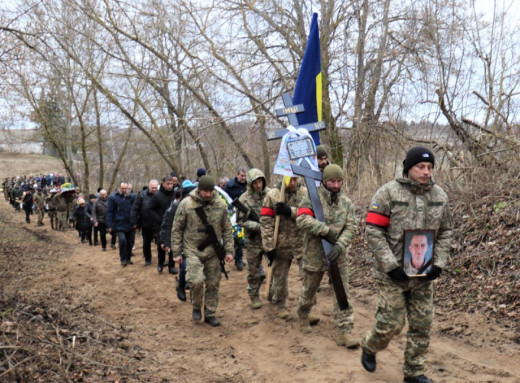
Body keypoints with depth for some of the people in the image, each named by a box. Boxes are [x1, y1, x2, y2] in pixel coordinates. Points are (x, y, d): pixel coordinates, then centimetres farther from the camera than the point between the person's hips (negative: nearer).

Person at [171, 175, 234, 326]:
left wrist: (229, 250, 3)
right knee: (196, 280, -18)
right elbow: (177, 229, -2)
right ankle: (196, 307, 10)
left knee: (213, 284, 7)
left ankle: (210, 314, 24)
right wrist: (177, 252, -2)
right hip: (193, 251, -3)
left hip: (213, 252, 3)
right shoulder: (186, 204, -8)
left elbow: (227, 229, 8)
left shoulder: (220, 205, 0)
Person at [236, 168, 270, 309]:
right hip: (253, 241, -1)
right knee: (253, 271, 9)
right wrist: (258, 226, -18)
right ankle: (254, 296, 26)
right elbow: (241, 220, -5)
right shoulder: (244, 199, -7)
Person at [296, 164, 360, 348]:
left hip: (338, 255, 3)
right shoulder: (313, 197, -9)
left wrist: (340, 245, -19)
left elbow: (351, 227, -3)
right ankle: (303, 316, 44)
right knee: (309, 290, 16)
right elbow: (302, 220, -20)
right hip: (314, 254, -2)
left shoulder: (346, 202, 3)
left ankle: (344, 332, 4)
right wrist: (326, 230, -22)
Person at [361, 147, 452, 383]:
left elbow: (445, 232, 11)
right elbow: (374, 231, -12)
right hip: (393, 273, -4)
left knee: (422, 325, 10)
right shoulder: (388, 193, -11)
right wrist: (391, 265, -17)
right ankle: (369, 347, 31)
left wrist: (439, 263, -2)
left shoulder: (439, 196, 3)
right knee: (390, 324, 0)